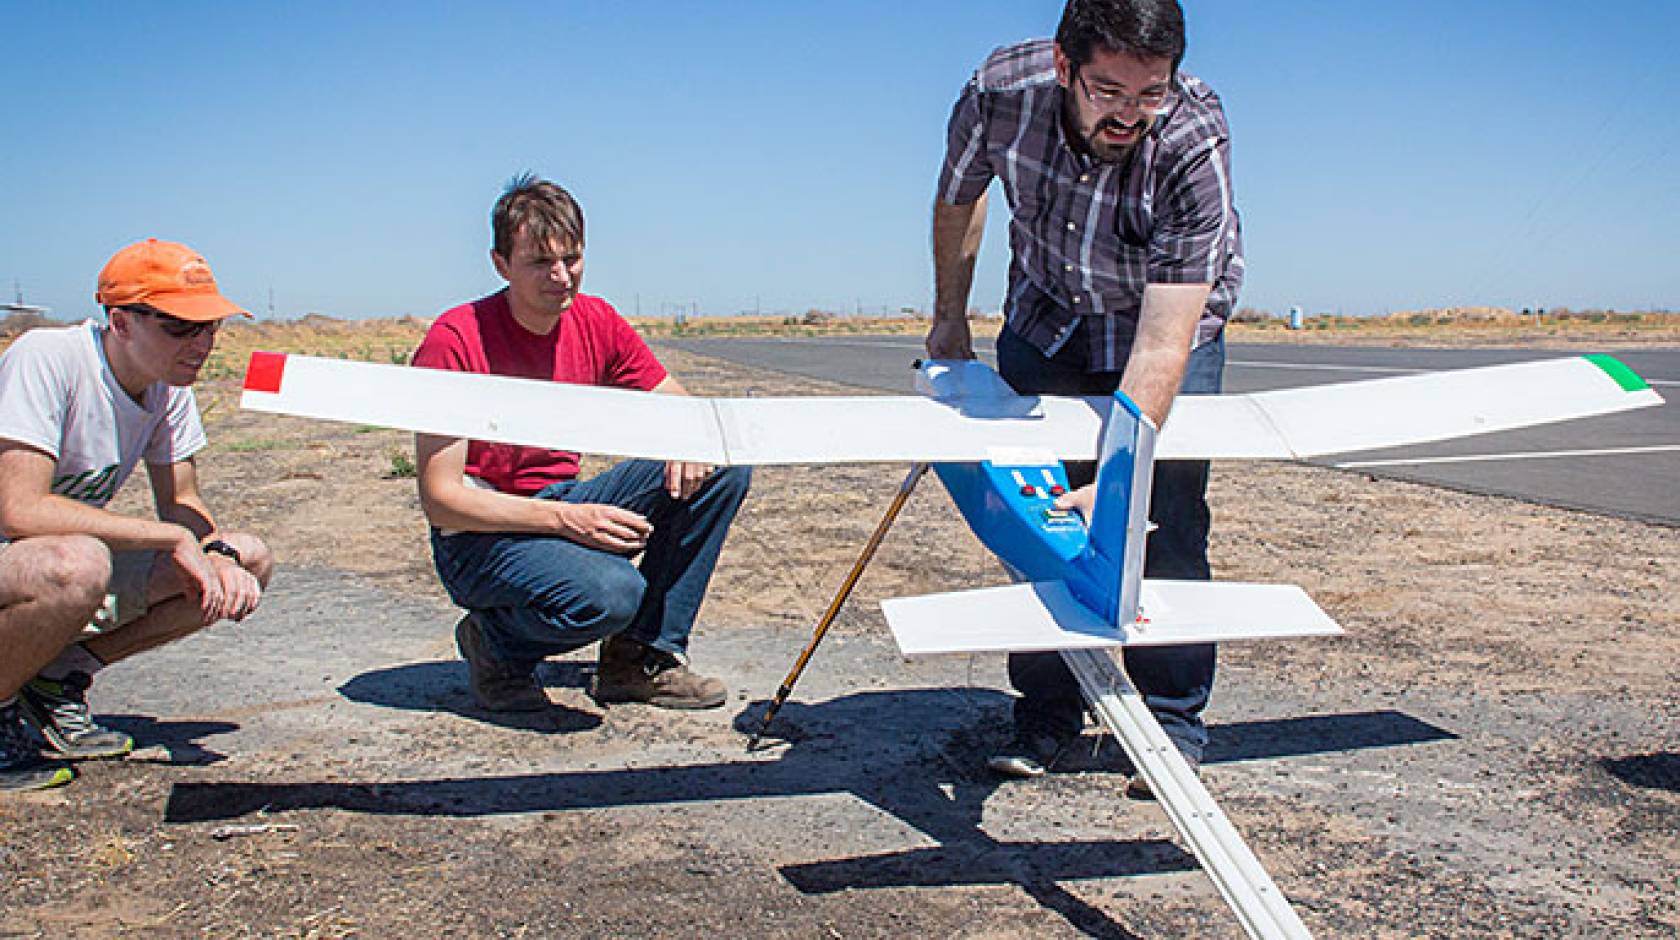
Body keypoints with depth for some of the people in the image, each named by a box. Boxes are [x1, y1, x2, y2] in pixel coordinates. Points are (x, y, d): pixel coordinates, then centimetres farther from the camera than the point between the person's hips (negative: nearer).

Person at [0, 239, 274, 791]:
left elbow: (179, 502, 5)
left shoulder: (169, 384, -2)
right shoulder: (46, 359, -24)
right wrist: (175, 538, -29)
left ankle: (59, 679, 1)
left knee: (250, 559, -7)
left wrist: (219, 553, -18)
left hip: (70, 570, 8)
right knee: (77, 563, -40)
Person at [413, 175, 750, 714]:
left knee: (724, 467, -9)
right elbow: (440, 499, -20)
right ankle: (495, 643, -1)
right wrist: (563, 518, -29)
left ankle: (644, 655, -3)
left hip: (566, 505, 6)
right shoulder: (455, 340, -17)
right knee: (610, 592, -36)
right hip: (482, 536, -6)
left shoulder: (596, 323, 0)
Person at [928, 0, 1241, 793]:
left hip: (1170, 319, -2)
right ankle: (1045, 716, 11)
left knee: (1163, 526, -10)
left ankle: (1174, 723, 6)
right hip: (1047, 315, 3)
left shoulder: (1194, 142, -36)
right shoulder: (1001, 91, -27)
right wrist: (949, 316, 7)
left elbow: (1161, 347, -41)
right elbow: (959, 193, -2)